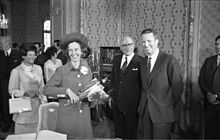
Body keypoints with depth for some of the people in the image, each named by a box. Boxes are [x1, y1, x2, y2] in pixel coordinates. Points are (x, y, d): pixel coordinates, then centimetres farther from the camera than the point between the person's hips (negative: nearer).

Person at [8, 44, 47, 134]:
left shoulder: (38, 68, 10)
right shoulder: (16, 71, -6)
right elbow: (12, 91, -3)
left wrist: (44, 100, 7)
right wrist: (24, 93, -19)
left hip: (38, 106, 4)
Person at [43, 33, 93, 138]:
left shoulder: (88, 70, 4)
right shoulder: (62, 71, -7)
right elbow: (46, 89, -12)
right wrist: (67, 90, -19)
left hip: (84, 117, 3)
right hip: (66, 118, -3)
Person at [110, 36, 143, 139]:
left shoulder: (140, 61, -12)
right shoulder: (116, 59, 7)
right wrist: (112, 95, 11)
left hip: (132, 104, -5)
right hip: (116, 103, 5)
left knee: (131, 132, 13)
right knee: (118, 131, 19)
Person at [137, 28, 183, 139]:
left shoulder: (170, 61, -11)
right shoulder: (143, 63, 12)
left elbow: (177, 88, -9)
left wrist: (175, 115, -5)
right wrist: (142, 105, 8)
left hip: (163, 113, -6)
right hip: (144, 112, 6)